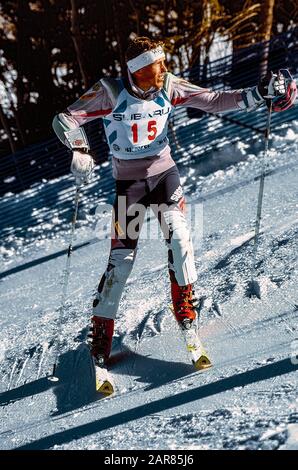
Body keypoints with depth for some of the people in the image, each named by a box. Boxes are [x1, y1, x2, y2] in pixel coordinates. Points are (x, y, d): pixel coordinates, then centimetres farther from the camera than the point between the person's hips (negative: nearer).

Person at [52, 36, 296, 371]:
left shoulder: (168, 87, -6)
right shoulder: (111, 92, -15)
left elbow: (214, 101, -6)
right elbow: (65, 120, -15)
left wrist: (261, 93, -15)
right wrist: (79, 150, -34)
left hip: (163, 172, 3)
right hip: (129, 181, -2)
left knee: (177, 231, -21)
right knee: (122, 255, -6)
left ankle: (183, 300, 3)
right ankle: (102, 328, 9)